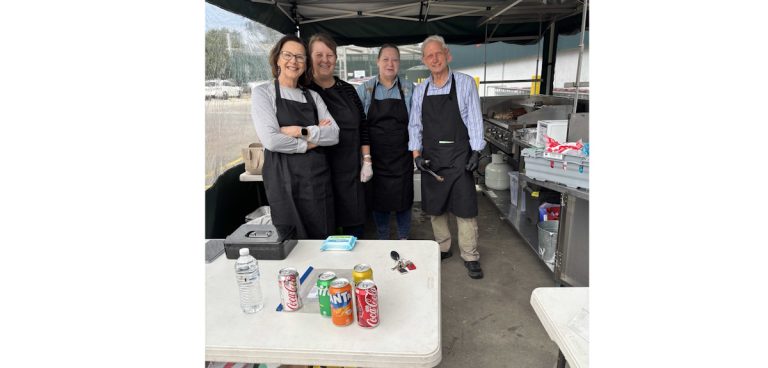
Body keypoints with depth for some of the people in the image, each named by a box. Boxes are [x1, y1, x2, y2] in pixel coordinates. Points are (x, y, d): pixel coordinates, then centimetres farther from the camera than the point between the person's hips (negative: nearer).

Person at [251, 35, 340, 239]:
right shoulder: (263, 92, 0)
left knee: (323, 239, 10)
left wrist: (301, 131, -14)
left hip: (319, 177, 4)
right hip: (285, 178, -4)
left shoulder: (313, 96, 12)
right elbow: (271, 140, -14)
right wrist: (313, 140, -7)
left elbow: (334, 134, -1)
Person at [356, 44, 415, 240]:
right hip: (376, 155, 0)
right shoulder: (365, 89, 2)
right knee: (378, 198, 8)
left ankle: (404, 239, 26)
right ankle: (382, 239, 27)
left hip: (402, 155, 0)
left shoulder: (409, 89, 4)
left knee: (403, 197, 6)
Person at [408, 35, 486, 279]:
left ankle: (470, 256, 14)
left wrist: (476, 151, -9)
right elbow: (415, 126, 9)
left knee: (465, 208, 0)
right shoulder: (420, 91, 8)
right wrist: (417, 155, -1)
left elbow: (474, 120, -2)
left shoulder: (465, 83, -1)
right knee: (434, 208, 11)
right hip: (430, 158, 4)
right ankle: (443, 249, 29)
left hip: (459, 156, -3)